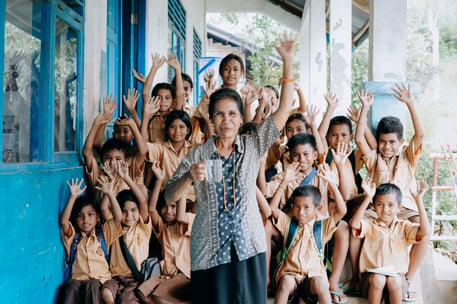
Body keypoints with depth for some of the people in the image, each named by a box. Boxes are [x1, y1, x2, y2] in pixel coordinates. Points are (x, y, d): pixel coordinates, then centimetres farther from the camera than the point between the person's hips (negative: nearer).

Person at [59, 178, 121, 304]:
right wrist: (73, 197, -15)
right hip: (77, 278, 1)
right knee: (71, 288, -32)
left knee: (92, 286, -34)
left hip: (99, 278, -1)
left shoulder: (103, 233, 13)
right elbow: (63, 221, -7)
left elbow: (118, 217, -2)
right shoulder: (73, 235, 13)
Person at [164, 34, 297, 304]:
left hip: (248, 247, 1)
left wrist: (288, 60, -9)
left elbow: (285, 108, -4)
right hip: (209, 251, 0)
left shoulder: (253, 146, 3)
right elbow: (169, 197, -1)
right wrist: (189, 177, -21)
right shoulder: (198, 155, 0)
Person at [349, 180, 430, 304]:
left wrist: (418, 200, -16)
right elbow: (354, 223, -19)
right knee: (378, 279, -32)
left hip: (397, 274, 1)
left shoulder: (403, 226, 7)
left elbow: (424, 231, -12)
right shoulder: (370, 225, 4)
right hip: (372, 274, 0)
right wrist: (368, 197, -25)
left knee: (394, 281, -31)